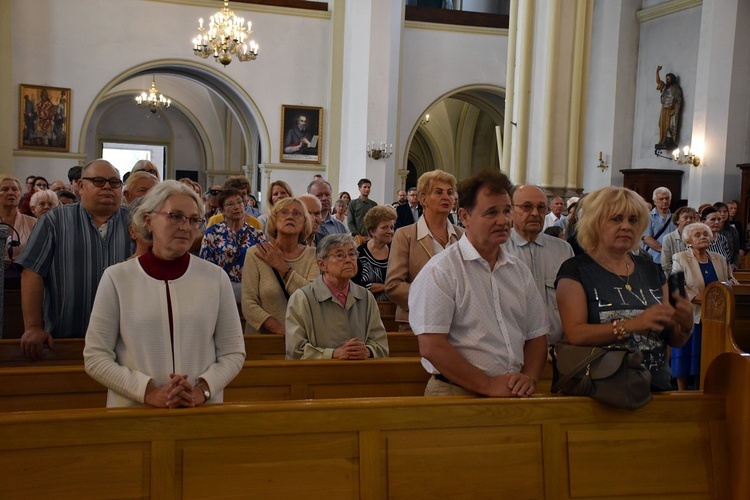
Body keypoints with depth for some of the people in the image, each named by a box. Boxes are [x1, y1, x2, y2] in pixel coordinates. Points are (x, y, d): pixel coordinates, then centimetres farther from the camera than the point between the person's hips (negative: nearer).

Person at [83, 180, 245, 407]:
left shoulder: (216, 277, 0)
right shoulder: (116, 278, -3)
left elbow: (233, 353, 3)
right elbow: (95, 356, -4)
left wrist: (201, 391, -13)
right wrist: (149, 392, -14)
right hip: (133, 412, -1)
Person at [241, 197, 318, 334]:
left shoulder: (313, 255, 5)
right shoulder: (256, 254, 1)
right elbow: (249, 304, -4)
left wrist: (282, 267, -7)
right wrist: (281, 331, -14)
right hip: (262, 336, -1)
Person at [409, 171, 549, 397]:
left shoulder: (520, 271, 15)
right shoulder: (440, 271, -6)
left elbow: (536, 336, 18)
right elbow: (431, 347, -13)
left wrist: (529, 378, 0)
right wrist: (488, 386, -12)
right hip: (455, 394, -4)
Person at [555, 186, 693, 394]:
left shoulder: (652, 271, 13)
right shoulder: (575, 270, -2)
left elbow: (673, 340, 17)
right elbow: (574, 334, -15)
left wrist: (685, 326, -4)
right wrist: (632, 324, -21)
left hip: (657, 386, 4)